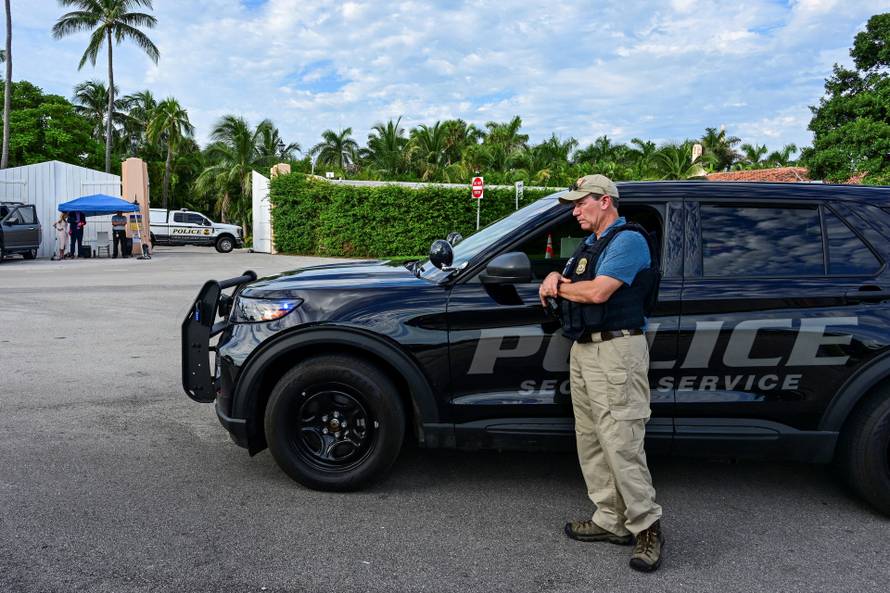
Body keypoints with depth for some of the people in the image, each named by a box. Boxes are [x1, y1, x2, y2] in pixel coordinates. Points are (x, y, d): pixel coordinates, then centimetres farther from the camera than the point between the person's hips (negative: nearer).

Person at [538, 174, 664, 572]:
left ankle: (647, 527, 3)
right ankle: (611, 520, 20)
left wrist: (556, 286, -3)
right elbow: (566, 280, 22)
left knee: (620, 443, -9)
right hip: (582, 351, 10)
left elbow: (597, 291, -20)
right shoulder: (589, 245, 21)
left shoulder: (628, 240, -9)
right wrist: (554, 278, -2)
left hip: (616, 351, -10)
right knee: (590, 442, 11)